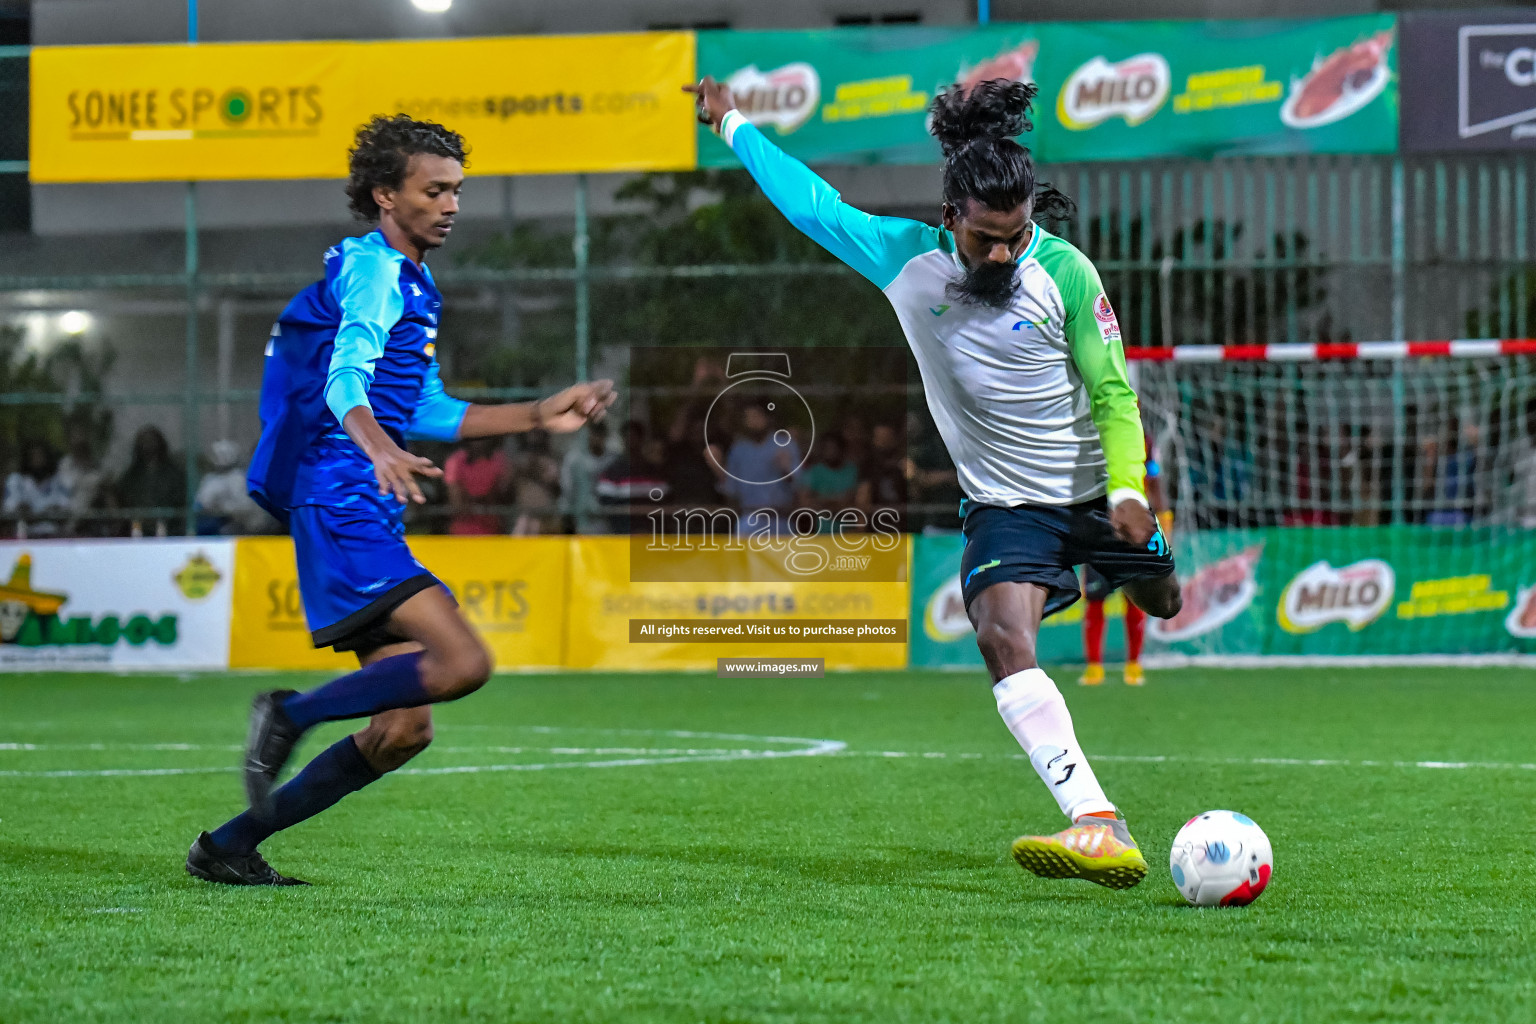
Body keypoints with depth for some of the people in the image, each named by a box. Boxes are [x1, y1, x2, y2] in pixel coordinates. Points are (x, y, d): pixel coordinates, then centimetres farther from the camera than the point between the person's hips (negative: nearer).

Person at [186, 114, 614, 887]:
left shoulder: (410, 284, 24)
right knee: (462, 661, -24)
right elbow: (346, 373, -25)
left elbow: (428, 414, 32)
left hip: (367, 517, 10)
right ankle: (291, 715, -9)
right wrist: (376, 446, -45)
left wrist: (541, 415, 28)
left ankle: (229, 847, 11)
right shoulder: (374, 271, -7)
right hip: (341, 508, -10)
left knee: (403, 731, 6)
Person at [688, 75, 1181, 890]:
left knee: (1158, 600, 17)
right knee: (1003, 640, -24)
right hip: (1005, 506, 0)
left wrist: (1127, 490, -19)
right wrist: (732, 124, 13)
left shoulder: (1064, 272, -14)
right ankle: (1100, 830, -36)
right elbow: (812, 202, 5)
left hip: (1096, 491, 0)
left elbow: (1112, 391, -8)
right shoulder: (907, 258, -9)